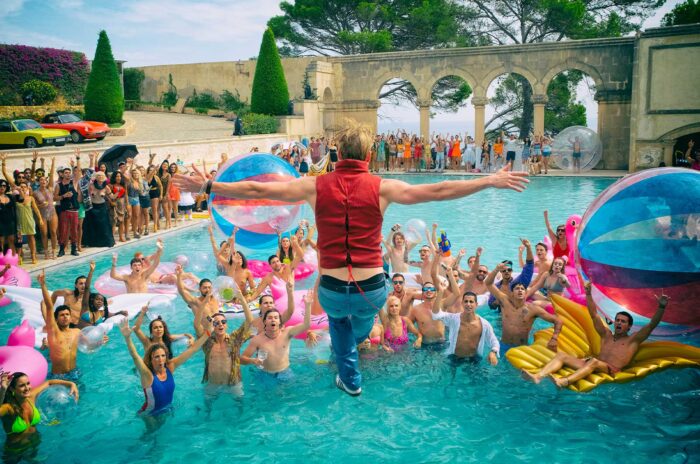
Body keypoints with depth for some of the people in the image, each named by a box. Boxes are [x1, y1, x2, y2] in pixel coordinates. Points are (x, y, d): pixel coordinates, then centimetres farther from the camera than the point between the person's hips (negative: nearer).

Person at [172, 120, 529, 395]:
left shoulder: (315, 186, -5)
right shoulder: (382, 187, -8)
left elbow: (255, 190, -1)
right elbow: (439, 191, -7)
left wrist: (207, 187, 11)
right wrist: (491, 181, 4)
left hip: (331, 290, 0)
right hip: (372, 289, 0)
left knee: (337, 317, 36)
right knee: (361, 327, 37)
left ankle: (350, 379, 45)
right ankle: (356, 337, 71)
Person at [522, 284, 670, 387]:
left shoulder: (632, 340, 16)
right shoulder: (606, 335, 28)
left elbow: (651, 325, 4)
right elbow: (594, 315, 23)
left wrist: (661, 307, -8)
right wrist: (588, 294, 15)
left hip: (612, 370, -6)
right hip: (591, 364, 6)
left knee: (594, 361, -40)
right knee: (561, 355, -11)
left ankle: (563, 382, -63)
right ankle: (538, 376, -35)